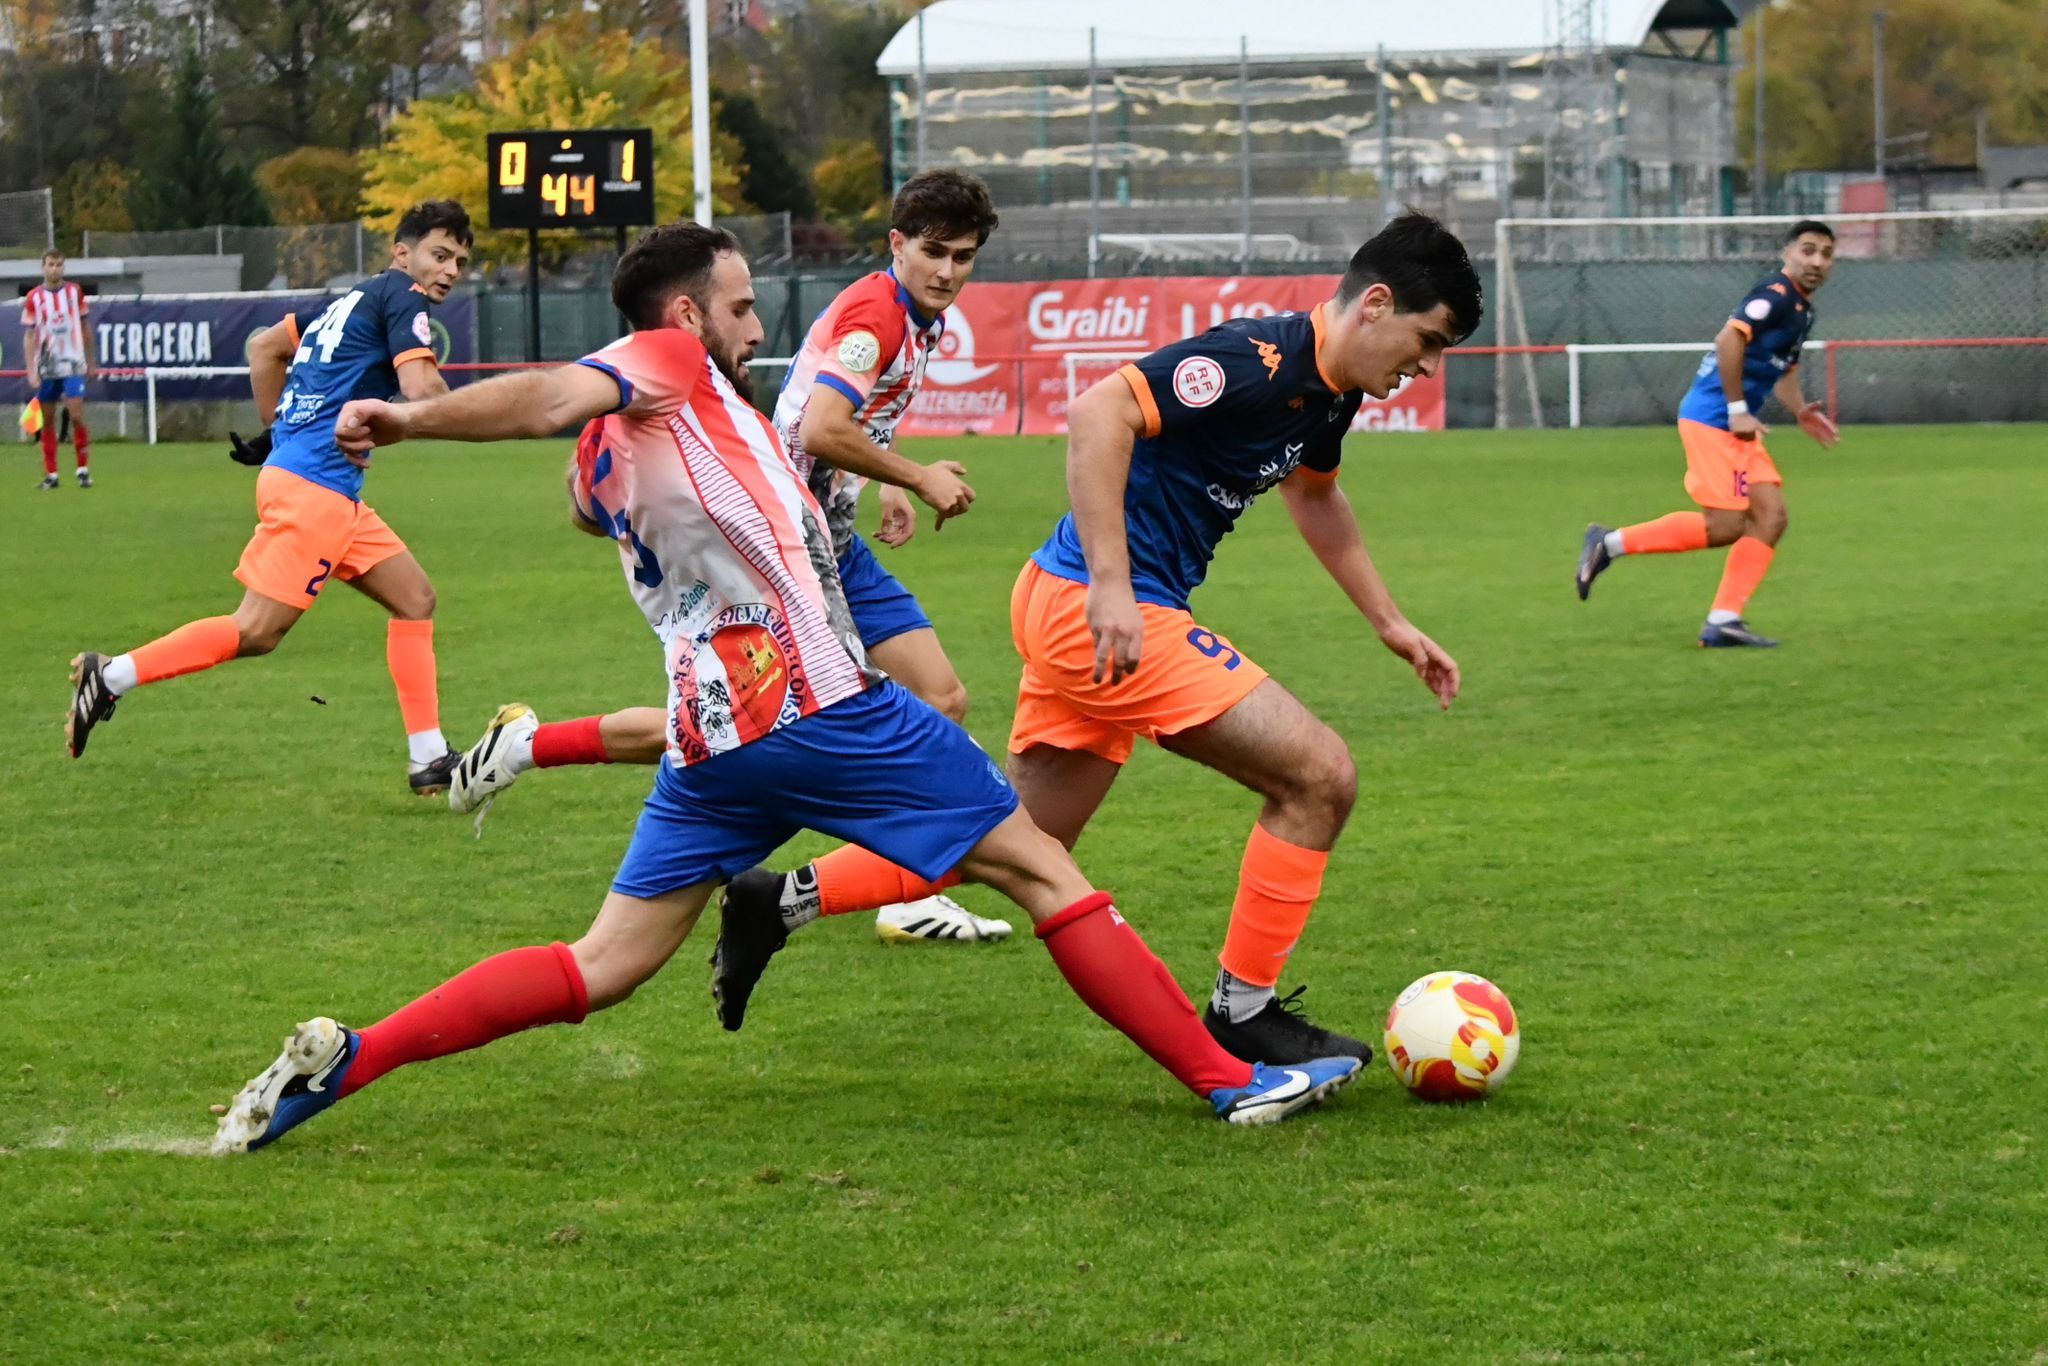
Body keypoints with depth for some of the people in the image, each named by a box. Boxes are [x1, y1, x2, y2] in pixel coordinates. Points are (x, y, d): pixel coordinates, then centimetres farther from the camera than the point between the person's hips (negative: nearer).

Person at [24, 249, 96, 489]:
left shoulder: (75, 291, 3)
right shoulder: (33, 298, -2)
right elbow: (29, 336, -3)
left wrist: (91, 362, 13)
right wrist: (31, 370, -11)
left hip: (73, 365, 0)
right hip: (46, 368, 0)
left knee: (77, 416, -11)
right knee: (48, 422, 5)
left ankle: (84, 470, -1)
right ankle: (51, 475, 11)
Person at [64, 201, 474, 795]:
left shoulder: (353, 300, 21)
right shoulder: (402, 296, -5)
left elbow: (264, 346, 28)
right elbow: (421, 388, -19)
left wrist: (274, 432, 31)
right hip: (312, 486, -10)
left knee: (415, 598, 10)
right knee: (257, 631, -11)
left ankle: (429, 760, 8)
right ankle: (112, 676, -4)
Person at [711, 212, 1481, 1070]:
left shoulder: (1330, 389, 11)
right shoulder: (1259, 359, -19)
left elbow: (1314, 495, 33)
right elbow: (1098, 415, -28)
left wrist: (1388, 622, 34)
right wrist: (1112, 587, -31)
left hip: (1073, 613, 10)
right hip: (1103, 612, -10)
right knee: (1318, 775, -9)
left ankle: (785, 901, 21)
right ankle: (1244, 1013, 1)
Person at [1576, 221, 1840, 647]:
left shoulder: (1801, 309, 17)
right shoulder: (1775, 294, -13)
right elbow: (1729, 340, -25)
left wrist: (1801, 411, 12)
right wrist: (1738, 410, -22)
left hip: (1737, 425, 10)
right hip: (1713, 419, -10)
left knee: (1770, 516, 1)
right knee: (1726, 526, -11)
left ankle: (1724, 621, 0)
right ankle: (1610, 544, -1)